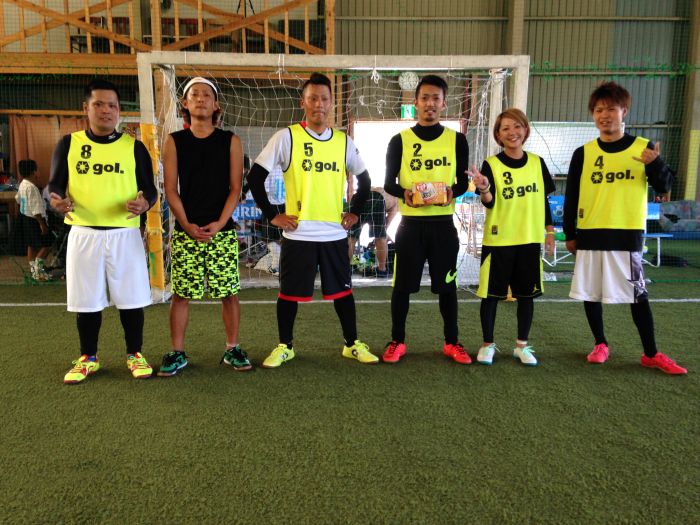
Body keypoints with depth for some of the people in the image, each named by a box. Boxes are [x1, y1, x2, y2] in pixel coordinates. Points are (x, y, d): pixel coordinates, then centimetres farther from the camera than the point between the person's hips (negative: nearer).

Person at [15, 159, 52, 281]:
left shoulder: (22, 184, 6)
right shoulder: (31, 187, -23)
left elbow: (18, 199, 25)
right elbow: (35, 209, -25)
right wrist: (42, 224, -24)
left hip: (25, 217, 10)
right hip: (34, 220, -10)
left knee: (31, 245, 16)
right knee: (45, 244, -5)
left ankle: (33, 269, 24)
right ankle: (38, 270, -7)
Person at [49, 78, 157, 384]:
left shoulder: (134, 147, 5)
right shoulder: (68, 144, 7)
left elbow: (150, 189, 4)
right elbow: (55, 185, 7)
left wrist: (144, 202, -20)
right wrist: (57, 201, -17)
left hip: (125, 234, -1)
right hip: (83, 234, 1)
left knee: (131, 298, 3)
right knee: (86, 300, 8)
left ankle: (135, 354, 21)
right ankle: (88, 358, 25)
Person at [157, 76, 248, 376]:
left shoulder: (230, 141, 5)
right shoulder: (174, 141, 6)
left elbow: (235, 188, 1)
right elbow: (171, 189, 2)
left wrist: (219, 223, -11)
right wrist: (186, 224, -11)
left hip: (222, 230, 0)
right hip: (185, 230, 1)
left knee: (229, 292, 3)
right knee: (180, 293, 3)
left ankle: (232, 349, 17)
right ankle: (177, 353, 15)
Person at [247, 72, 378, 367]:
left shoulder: (344, 141, 7)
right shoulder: (287, 137, -4)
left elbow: (364, 179, 18)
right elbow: (255, 176, -4)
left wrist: (355, 212, 9)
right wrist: (272, 215, -7)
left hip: (335, 234, 3)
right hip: (298, 234, -2)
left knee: (342, 290, 11)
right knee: (289, 293, 7)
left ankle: (353, 344, 26)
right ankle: (285, 346, 25)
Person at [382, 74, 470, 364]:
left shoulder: (457, 140, 5)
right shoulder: (400, 140, 2)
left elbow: (463, 181, 8)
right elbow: (388, 183, 4)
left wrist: (452, 192, -15)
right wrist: (404, 194, -17)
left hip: (443, 224, 1)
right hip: (411, 223, -1)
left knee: (447, 285, 9)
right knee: (402, 284, 5)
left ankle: (452, 342, 25)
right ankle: (397, 341, 21)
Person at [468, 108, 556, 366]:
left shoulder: (537, 163, 6)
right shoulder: (491, 164, -7)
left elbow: (544, 199, 12)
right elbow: (489, 203, -16)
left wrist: (549, 230, 10)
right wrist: (484, 189, -36)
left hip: (530, 239, 4)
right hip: (498, 239, -3)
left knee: (526, 293, 10)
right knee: (491, 293, 4)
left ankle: (522, 345, 25)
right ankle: (488, 344, 20)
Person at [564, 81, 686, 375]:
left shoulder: (643, 148, 1)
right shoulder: (583, 153, 3)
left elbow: (664, 188, 1)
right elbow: (571, 197, 7)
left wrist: (656, 163, -19)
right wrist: (569, 234, 7)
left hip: (627, 234, -1)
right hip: (589, 234, 2)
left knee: (638, 295, 3)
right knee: (590, 292, 8)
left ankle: (651, 354, 17)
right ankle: (600, 344, 26)